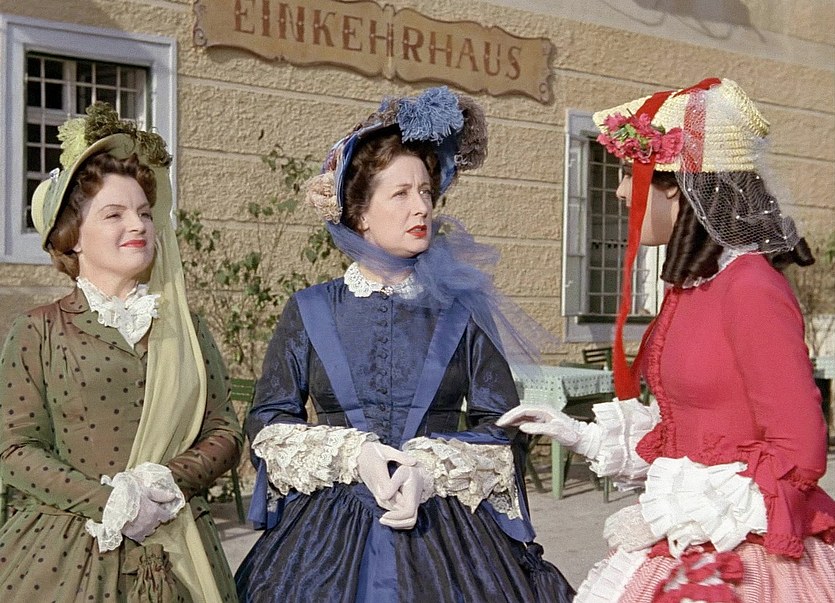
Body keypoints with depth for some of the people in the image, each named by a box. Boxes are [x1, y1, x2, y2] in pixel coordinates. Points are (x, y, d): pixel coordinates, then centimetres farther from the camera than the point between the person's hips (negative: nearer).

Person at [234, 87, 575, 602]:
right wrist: (352, 454, -12)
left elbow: (505, 428, 0)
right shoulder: (310, 311, 3)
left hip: (445, 533, 0)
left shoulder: (460, 311, 2)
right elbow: (268, 419, 3)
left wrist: (431, 472, -16)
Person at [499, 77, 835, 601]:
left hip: (749, 559, -7)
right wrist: (582, 435, 11)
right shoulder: (690, 283, 6)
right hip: (686, 547, 7)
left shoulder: (750, 289, -19)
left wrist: (680, 515, -15)